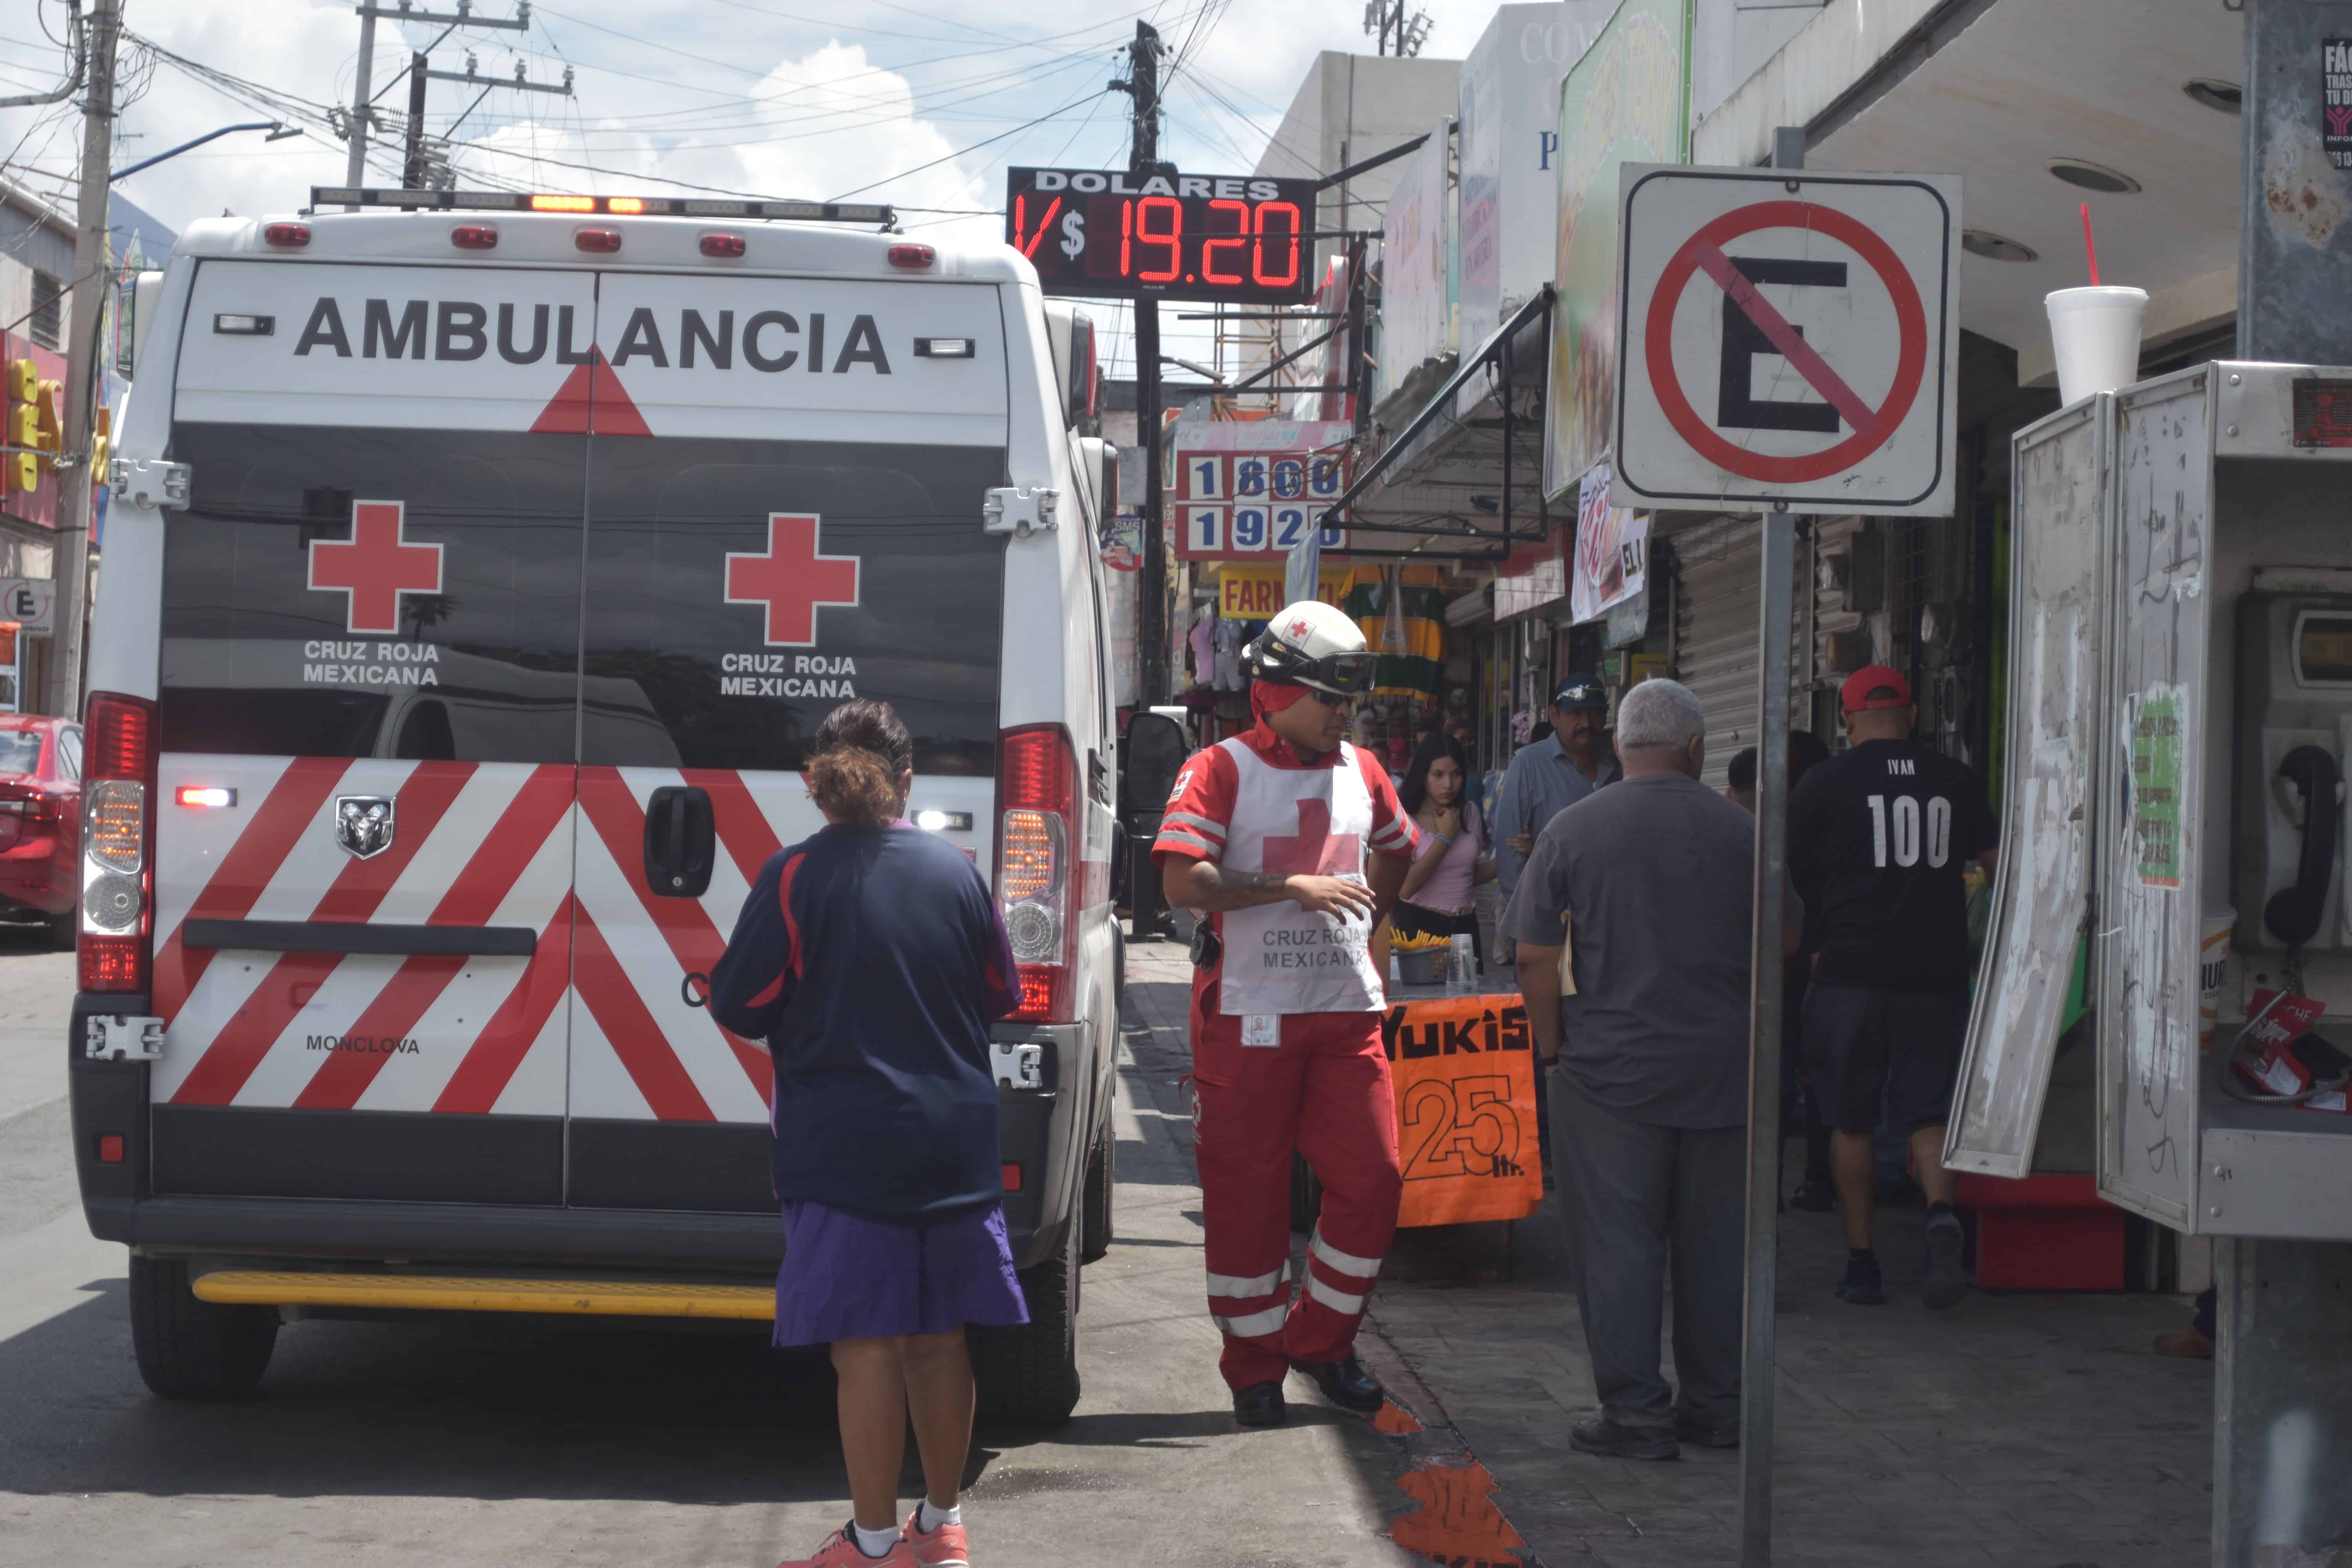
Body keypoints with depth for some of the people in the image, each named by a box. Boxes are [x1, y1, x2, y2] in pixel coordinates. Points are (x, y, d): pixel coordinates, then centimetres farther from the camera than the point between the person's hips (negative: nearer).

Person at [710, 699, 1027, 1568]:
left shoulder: (795, 876, -11)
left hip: (845, 1150, -4)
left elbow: (738, 1004, -6)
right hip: (954, 1142, 4)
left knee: (868, 1343, 0)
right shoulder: (955, 870, 1)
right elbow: (1000, 994, 12)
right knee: (939, 1335, 14)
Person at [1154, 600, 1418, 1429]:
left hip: (1347, 1012, 5)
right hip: (1248, 1017, -5)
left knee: (1373, 1180, 1)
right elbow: (1182, 880, -18)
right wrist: (1293, 887, -20)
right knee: (1247, 1195, 2)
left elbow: (1397, 851, 32)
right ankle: (1254, 1367, 15)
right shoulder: (1221, 771, -6)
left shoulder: (1362, 772, 12)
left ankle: (1320, 1341, 19)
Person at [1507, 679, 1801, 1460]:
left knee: (1618, 1243, 3)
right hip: (1723, 1067, 2)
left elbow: (1535, 959, -4)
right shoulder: (1741, 832, 2)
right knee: (1716, 1241, 12)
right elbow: (1786, 939, 15)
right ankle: (1717, 1407, 19)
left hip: (1610, 1068, -2)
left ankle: (1636, 1413, 4)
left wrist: (1553, 1049, 6)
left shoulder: (1573, 830, -4)